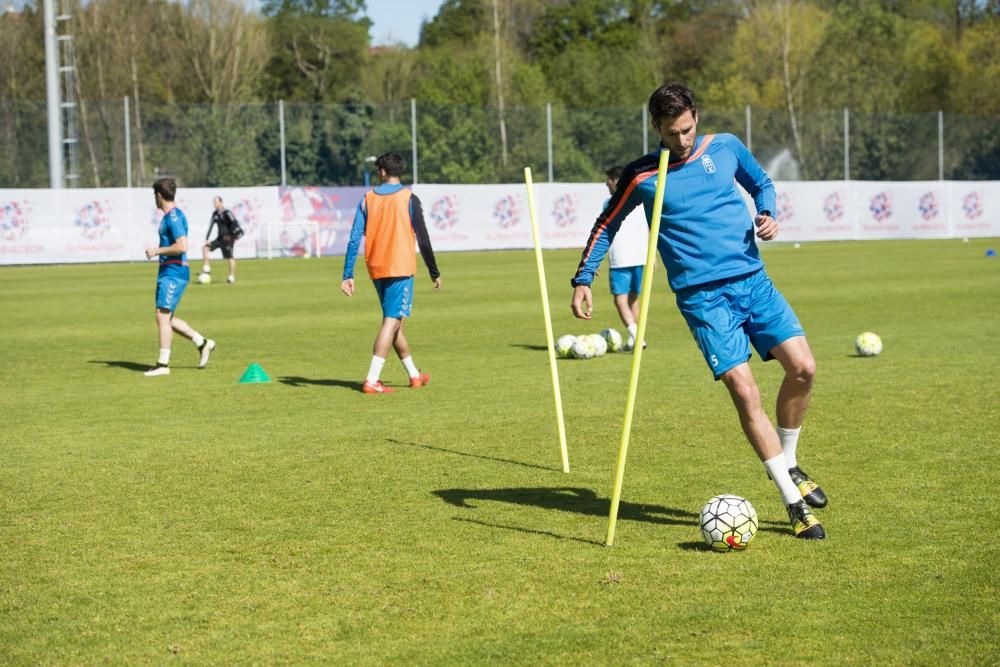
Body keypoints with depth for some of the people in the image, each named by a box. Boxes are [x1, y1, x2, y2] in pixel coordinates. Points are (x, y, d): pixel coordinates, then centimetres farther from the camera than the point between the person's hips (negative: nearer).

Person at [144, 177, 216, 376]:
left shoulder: (173, 216, -15)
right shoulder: (170, 216, 17)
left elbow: (182, 246, -24)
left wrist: (157, 251, -15)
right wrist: (158, 251, 17)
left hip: (174, 272, -10)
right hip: (167, 272, 10)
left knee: (163, 316, -10)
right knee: (166, 318, 12)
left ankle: (163, 364, -9)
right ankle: (203, 343, 18)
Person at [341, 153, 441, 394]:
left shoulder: (368, 198, 4)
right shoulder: (408, 198, -5)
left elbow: (355, 239, -2)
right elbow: (423, 238, -6)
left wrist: (348, 275, -2)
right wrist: (434, 272, 3)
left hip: (377, 270, 5)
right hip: (401, 268, -5)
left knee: (393, 321, 17)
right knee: (392, 322, -6)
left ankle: (414, 375, 29)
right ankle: (372, 380, -17)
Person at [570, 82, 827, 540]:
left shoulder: (726, 148, 6)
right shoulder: (641, 176, -1)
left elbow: (762, 184, 23)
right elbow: (606, 226, 12)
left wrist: (767, 214, 3)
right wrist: (583, 279, 5)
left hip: (752, 281, 4)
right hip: (703, 296, -3)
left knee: (802, 368, -9)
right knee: (744, 393, -13)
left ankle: (789, 466, 18)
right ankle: (796, 505, -5)